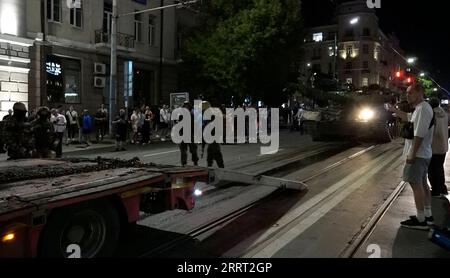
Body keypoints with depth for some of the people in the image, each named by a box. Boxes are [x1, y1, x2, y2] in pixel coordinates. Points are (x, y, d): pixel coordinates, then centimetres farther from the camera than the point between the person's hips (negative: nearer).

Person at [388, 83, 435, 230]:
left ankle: (420, 220, -1)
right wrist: (394, 110, 30)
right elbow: (408, 117, 36)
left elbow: (419, 134, -25)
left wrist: (412, 154, -23)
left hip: (418, 154, -11)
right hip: (423, 154, 11)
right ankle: (427, 215, 26)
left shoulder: (423, 108, -19)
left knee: (416, 184, -6)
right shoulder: (419, 109, 14)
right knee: (423, 184, 16)